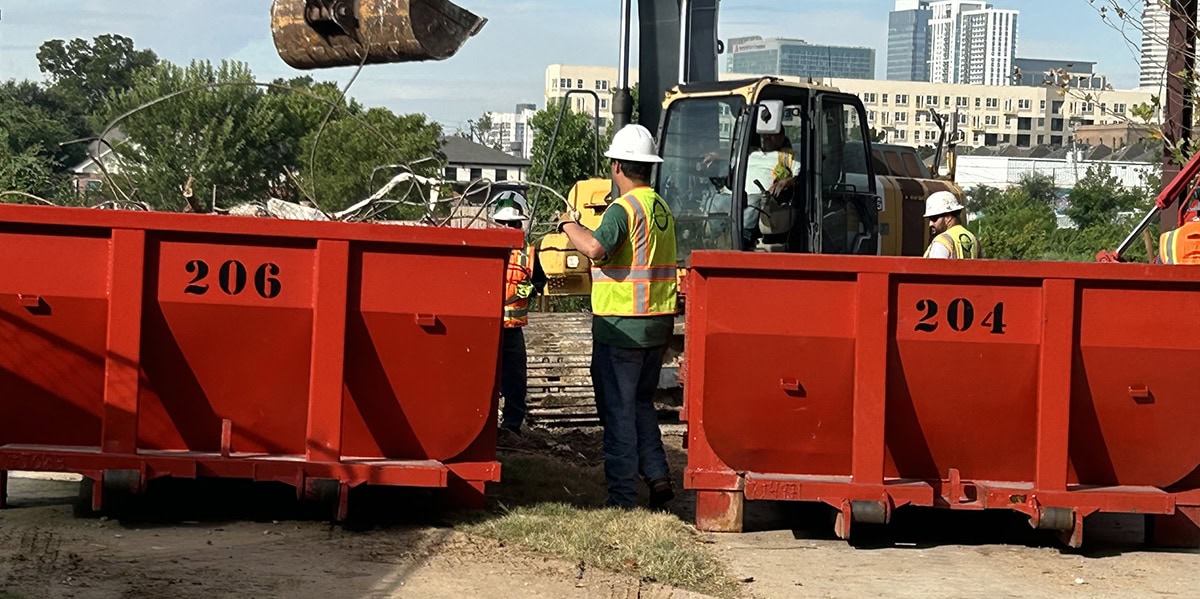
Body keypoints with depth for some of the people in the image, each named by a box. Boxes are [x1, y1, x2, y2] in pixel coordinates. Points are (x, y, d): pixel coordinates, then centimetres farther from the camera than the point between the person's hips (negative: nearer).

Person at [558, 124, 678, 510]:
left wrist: (570, 226, -12)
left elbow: (595, 248, -29)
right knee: (641, 402, 20)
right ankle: (657, 475, 10)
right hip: (659, 323, 8)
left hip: (622, 325, -8)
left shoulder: (624, 208, -14)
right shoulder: (662, 209, 13)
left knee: (618, 409, -2)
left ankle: (622, 496, 0)